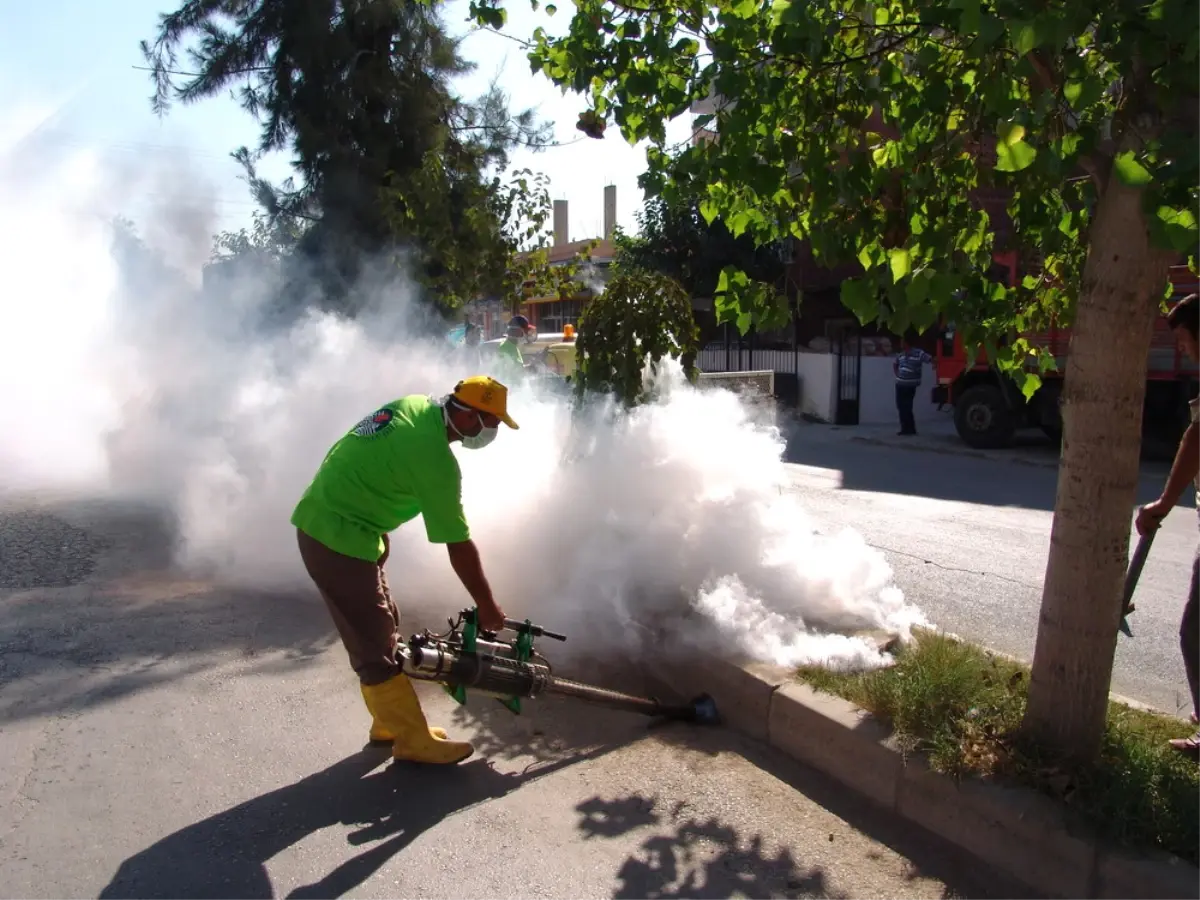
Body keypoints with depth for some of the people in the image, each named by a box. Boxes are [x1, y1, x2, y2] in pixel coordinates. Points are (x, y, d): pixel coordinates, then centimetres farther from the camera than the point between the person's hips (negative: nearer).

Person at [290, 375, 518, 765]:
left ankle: (391, 723, 28)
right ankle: (414, 741, 8)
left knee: (383, 627, 17)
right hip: (339, 540, -10)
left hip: (321, 520, 10)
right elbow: (459, 546, -18)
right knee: (376, 646, -2)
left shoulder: (413, 406, 2)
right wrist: (487, 606, -7)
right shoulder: (435, 458, -23)